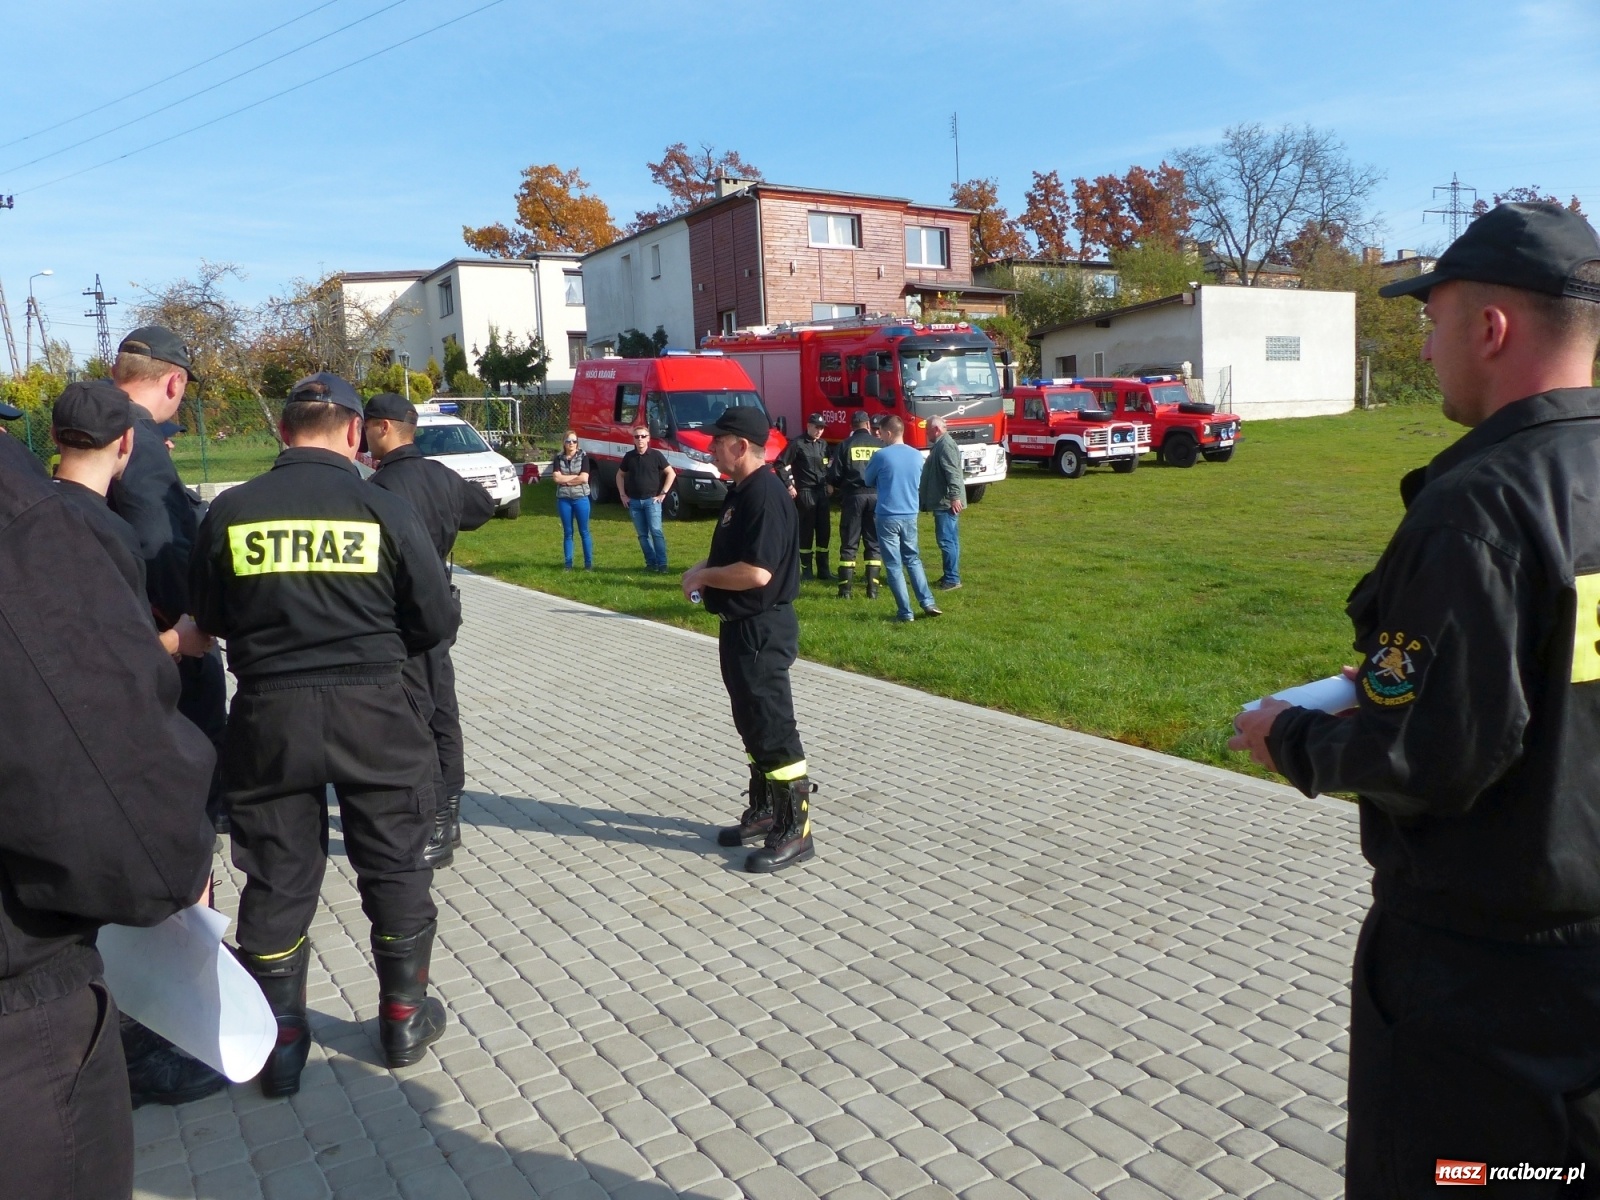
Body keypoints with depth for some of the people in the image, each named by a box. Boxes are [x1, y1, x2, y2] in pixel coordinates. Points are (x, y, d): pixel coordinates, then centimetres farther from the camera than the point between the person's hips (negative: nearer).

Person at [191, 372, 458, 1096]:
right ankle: (403, 1017, 27)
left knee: (276, 877, 14)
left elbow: (208, 619, 7)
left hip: (267, 715, 2)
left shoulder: (230, 512, -4)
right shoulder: (382, 508, -9)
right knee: (394, 867, 15)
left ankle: (281, 1040, 24)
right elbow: (436, 622, -4)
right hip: (371, 710, -1)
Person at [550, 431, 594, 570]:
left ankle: (589, 563, 8)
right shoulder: (558, 458, 5)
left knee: (584, 532, 3)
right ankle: (568, 564, 13)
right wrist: (576, 476, -9)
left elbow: (584, 478, -13)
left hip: (581, 498, -2)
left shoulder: (583, 456, -2)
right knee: (567, 533, 8)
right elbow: (556, 478, -8)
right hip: (563, 499, 2)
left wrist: (565, 479, -7)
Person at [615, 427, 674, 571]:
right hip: (634, 501, 4)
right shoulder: (629, 456, 5)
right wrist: (622, 495, 8)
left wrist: (663, 493, -6)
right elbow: (620, 475, 18)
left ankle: (662, 564, -11)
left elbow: (671, 473, -1)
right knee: (643, 535, 5)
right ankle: (651, 562, 12)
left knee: (656, 531, -12)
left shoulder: (656, 455, -5)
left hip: (652, 500, -4)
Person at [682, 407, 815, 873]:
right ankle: (763, 812, 31)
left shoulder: (766, 495, -21)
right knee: (752, 725, 18)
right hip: (741, 626, 11)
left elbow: (757, 572, -28)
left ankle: (794, 831, 5)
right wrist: (703, 568, 4)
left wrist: (704, 577, -14)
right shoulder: (741, 491, 11)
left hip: (763, 629, -11)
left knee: (774, 730, -4)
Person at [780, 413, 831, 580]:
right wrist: (788, 485, -10)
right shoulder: (797, 444, -6)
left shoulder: (823, 445, 12)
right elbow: (781, 464, -9)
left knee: (823, 530, 7)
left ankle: (823, 570, 14)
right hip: (805, 493, -6)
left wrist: (830, 484, 12)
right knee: (805, 531, 0)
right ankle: (806, 571, 6)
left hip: (822, 492, 6)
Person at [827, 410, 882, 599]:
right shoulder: (880, 445, 5)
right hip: (876, 496, 1)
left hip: (853, 496, -1)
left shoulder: (845, 445, 0)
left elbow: (834, 474, -2)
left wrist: (839, 486, 19)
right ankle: (872, 588, 3)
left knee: (849, 544, 4)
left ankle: (845, 589, 3)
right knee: (874, 543, 8)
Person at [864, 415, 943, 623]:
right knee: (913, 560, 19)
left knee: (894, 565, 3)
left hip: (888, 517, -4)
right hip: (910, 516, 5)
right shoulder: (917, 456, 3)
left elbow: (868, 481, 5)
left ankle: (905, 612, 3)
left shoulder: (881, 456, -11)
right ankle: (928, 602, 11)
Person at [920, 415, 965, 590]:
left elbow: (953, 473, -24)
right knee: (949, 539, 15)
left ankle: (952, 579, -8)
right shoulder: (940, 445, 19)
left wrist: (955, 497, -29)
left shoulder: (945, 445, -15)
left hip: (947, 502, -11)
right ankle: (950, 575, 22)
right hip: (943, 502, 11)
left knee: (946, 539, -10)